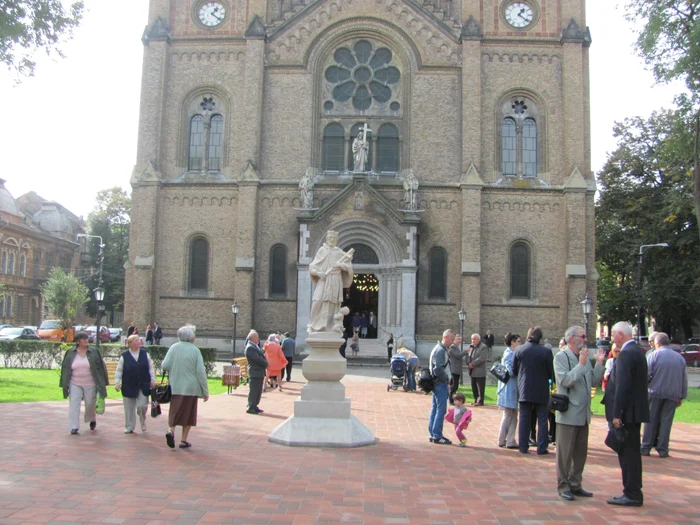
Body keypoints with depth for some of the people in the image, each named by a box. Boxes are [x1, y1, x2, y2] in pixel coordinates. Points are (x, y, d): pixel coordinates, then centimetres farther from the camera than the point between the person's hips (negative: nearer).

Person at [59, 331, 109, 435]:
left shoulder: (94, 352, -3)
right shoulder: (70, 353, 0)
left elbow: (101, 367, 0)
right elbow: (65, 369, 5)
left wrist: (102, 383, -2)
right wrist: (65, 384, 3)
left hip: (90, 384, 0)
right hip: (75, 384, 0)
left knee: (90, 404, 10)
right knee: (74, 404, -6)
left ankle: (92, 420, 37)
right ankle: (74, 427, 0)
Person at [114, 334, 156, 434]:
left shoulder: (145, 354, 3)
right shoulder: (124, 356, -3)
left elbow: (151, 368, 7)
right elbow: (119, 371, 0)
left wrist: (152, 380, 2)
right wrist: (117, 383, -6)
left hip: (143, 386, 1)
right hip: (129, 387, -1)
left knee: (142, 406, -5)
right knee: (129, 408, 6)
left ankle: (142, 421, 24)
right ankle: (129, 427, 19)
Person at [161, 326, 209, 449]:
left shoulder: (173, 348, -3)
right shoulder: (195, 350, -7)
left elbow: (165, 365, -10)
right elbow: (201, 371, -10)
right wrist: (205, 391, -5)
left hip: (175, 387, 2)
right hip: (191, 387, -2)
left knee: (175, 411, 12)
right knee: (188, 413, 11)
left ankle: (171, 430, -13)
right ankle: (183, 440, 12)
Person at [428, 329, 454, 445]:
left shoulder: (442, 349, 16)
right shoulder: (440, 350, -16)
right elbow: (438, 370, -23)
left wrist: (449, 377, 11)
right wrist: (447, 379, -13)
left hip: (438, 383, 11)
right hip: (440, 384, -11)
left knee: (435, 409, 13)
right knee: (441, 410, -7)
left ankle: (433, 434, 19)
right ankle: (437, 436, -4)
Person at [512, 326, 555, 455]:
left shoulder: (519, 350, -7)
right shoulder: (546, 351, -14)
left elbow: (514, 370, 0)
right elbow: (551, 372, -7)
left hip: (524, 390, 2)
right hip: (541, 391, -2)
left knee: (524, 419, 10)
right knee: (542, 420, 8)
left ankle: (523, 446, 13)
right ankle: (541, 448, 9)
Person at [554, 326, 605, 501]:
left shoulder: (584, 358, 13)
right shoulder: (561, 357, -9)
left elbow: (594, 381, 10)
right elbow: (565, 380, -21)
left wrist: (599, 363, 2)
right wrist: (581, 365, -21)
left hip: (583, 414, 8)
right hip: (568, 413, -8)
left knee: (581, 452, 14)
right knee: (565, 453, 0)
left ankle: (575, 485, 24)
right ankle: (563, 487, 10)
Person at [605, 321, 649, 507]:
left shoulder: (626, 354, -19)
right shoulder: (637, 351, 13)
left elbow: (623, 386, -23)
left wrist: (617, 414, -21)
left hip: (628, 412, -10)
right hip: (635, 410, 10)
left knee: (628, 453, -3)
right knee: (631, 453, 16)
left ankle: (632, 495, 3)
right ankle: (633, 493, 24)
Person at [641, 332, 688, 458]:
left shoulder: (654, 355, -6)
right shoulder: (680, 357, 5)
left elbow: (647, 375, -9)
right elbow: (684, 379, 7)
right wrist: (682, 396, 12)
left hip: (656, 392, -2)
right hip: (673, 394, 2)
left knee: (651, 420, 6)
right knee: (666, 422, 7)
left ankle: (646, 447, 8)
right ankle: (662, 449, 8)